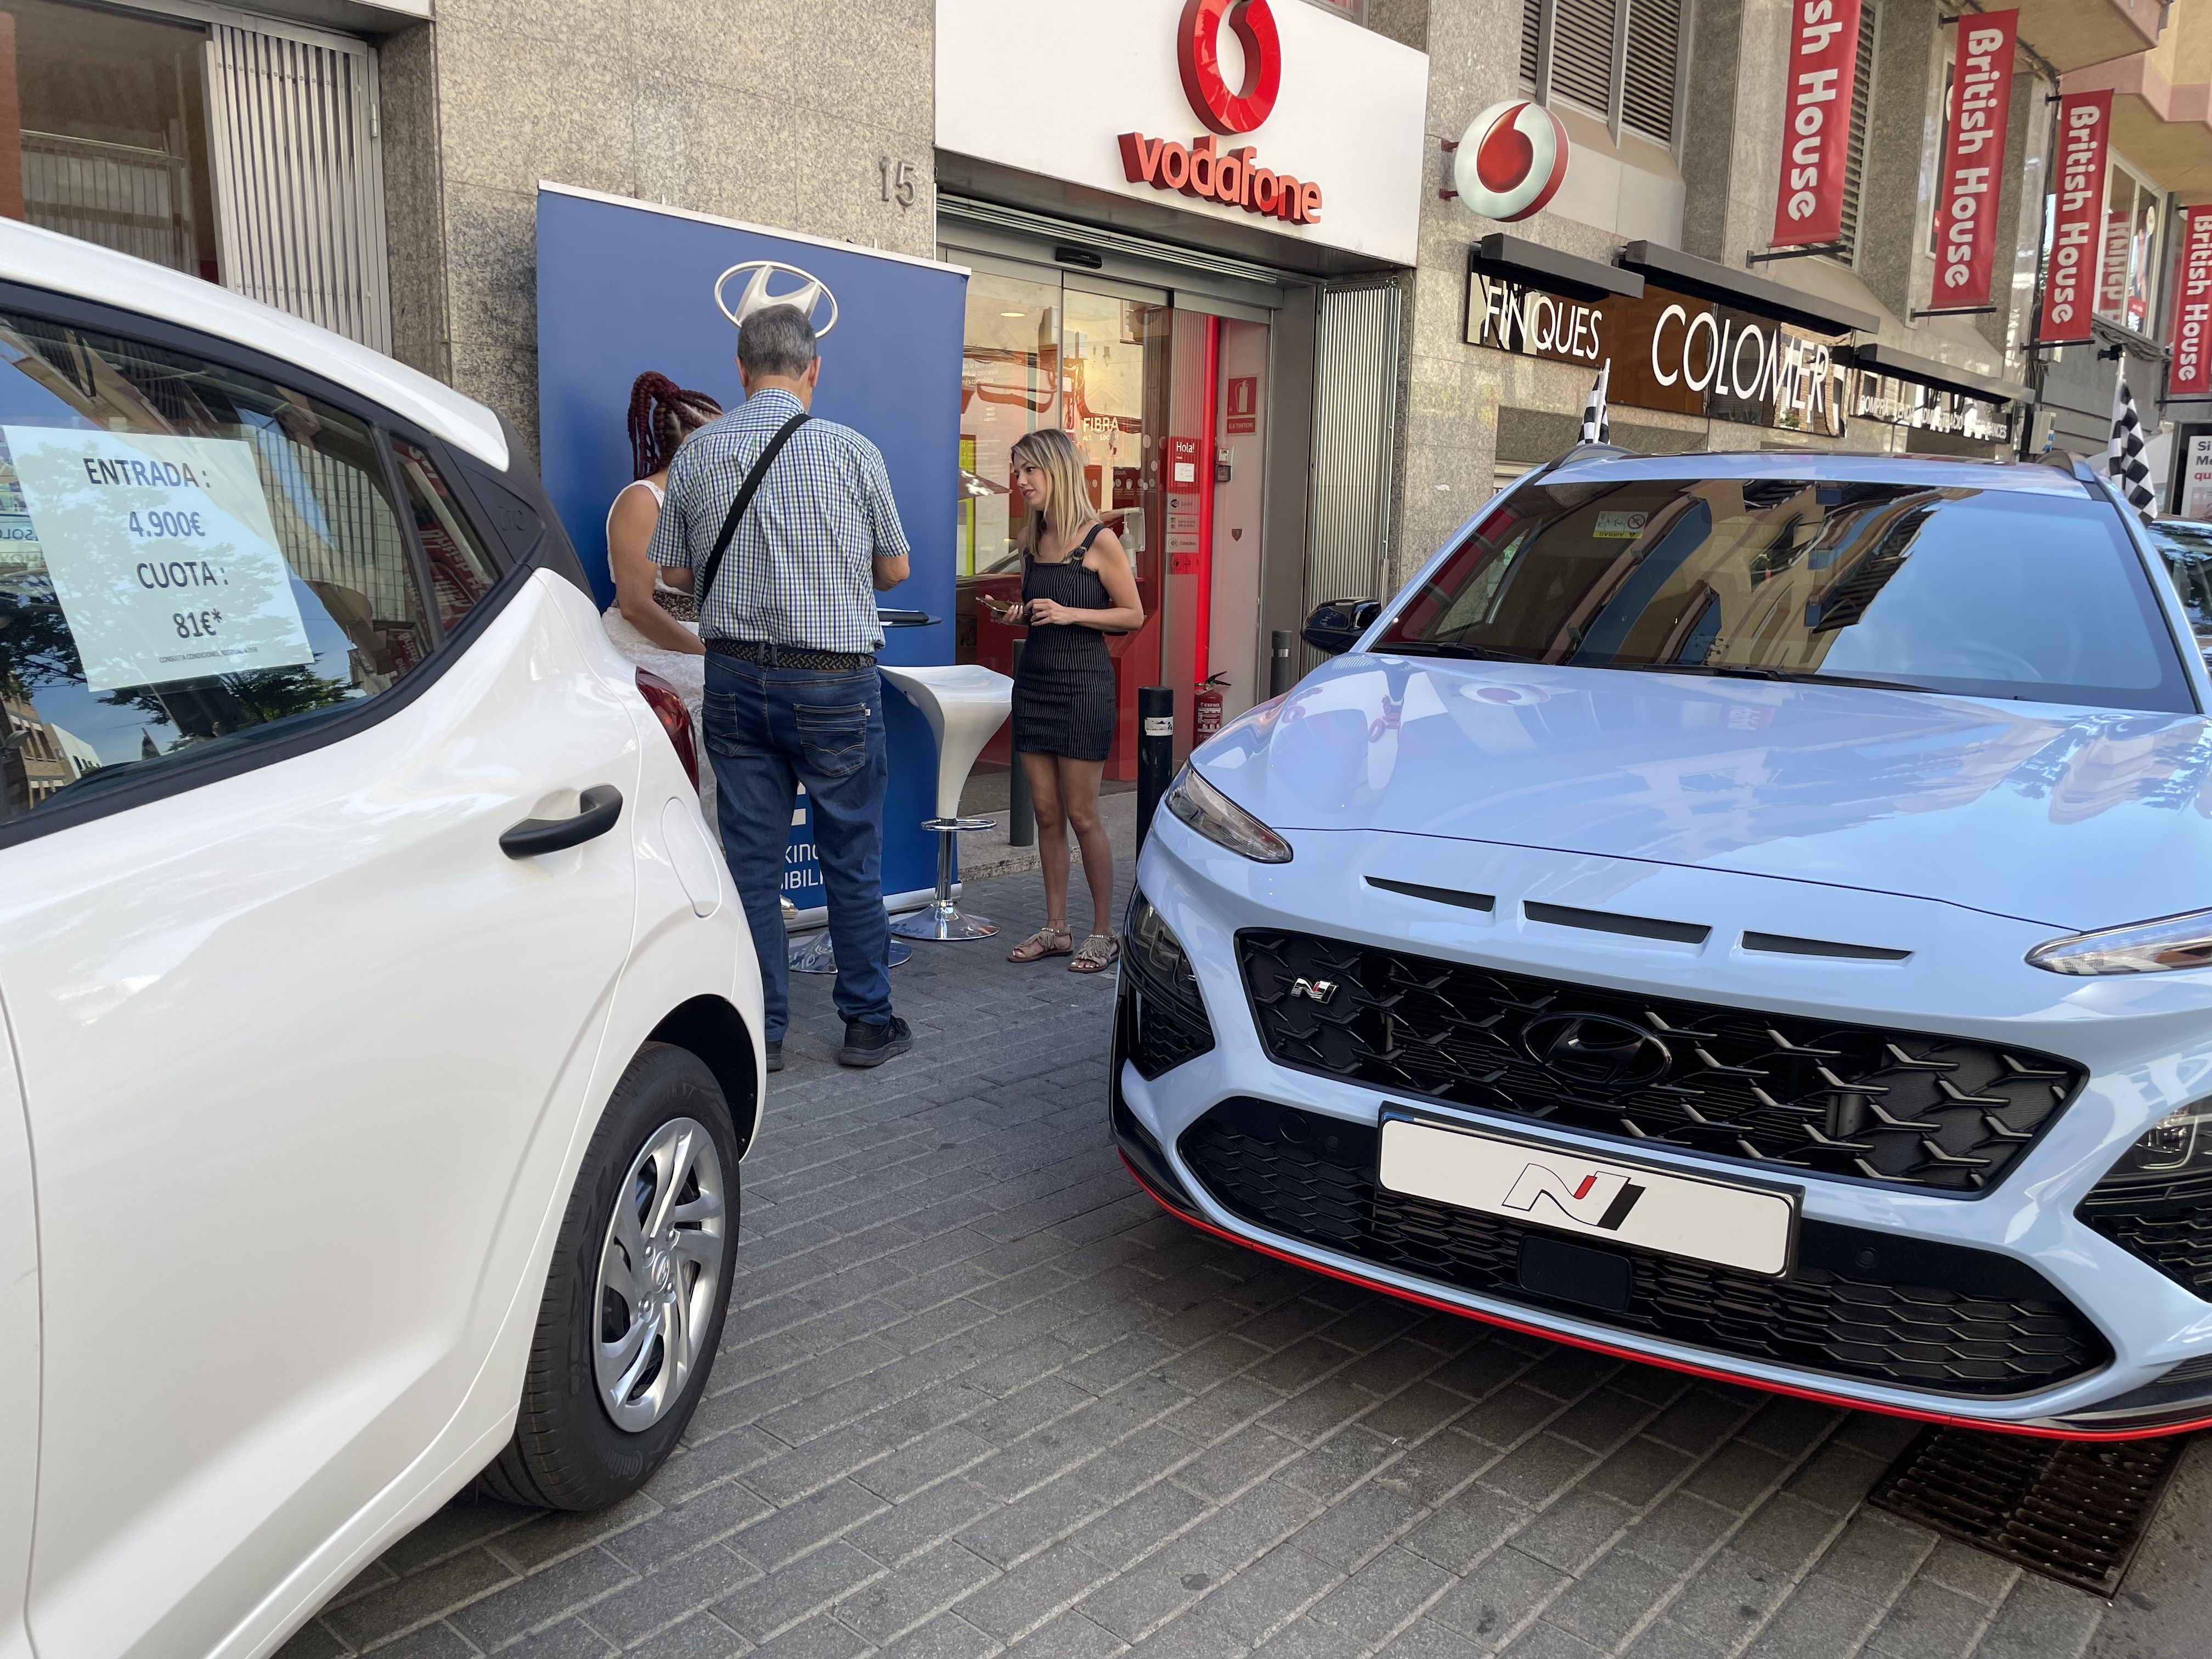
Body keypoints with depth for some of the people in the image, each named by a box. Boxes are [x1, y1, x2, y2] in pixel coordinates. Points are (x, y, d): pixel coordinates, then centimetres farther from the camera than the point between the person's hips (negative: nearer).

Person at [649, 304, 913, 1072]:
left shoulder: (697, 451, 3)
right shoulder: (851, 451, -6)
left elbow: (676, 571, 9)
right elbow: (895, 569, 4)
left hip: (735, 678, 3)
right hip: (833, 680, -3)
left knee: (750, 858, 8)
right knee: (852, 857, 7)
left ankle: (759, 1031, 15)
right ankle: (868, 1022, 16)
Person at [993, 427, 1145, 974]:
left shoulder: (1098, 541, -10)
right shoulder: (1032, 541, 9)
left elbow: (1133, 615, -7)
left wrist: (1071, 614, -18)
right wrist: (1020, 614, 1)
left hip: (1083, 683, -6)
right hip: (1034, 680, 6)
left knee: (1081, 814, -3)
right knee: (1046, 813, 9)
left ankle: (1103, 932, 10)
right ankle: (1056, 928, 18)